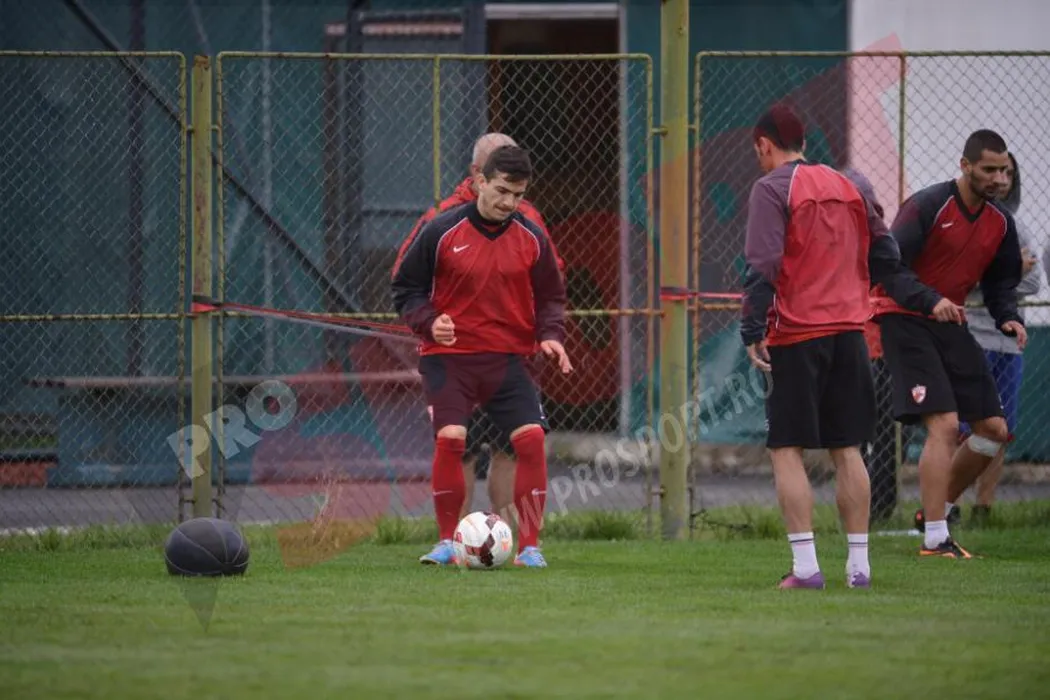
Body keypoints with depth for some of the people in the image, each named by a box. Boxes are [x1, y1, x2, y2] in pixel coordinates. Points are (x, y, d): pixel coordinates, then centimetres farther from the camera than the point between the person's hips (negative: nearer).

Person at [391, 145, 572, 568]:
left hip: (509, 358, 2)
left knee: (532, 438, -14)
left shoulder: (531, 239, 3)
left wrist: (550, 335, -7)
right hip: (449, 356, -2)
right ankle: (447, 542, -3)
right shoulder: (441, 232, -4)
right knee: (449, 438, -20)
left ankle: (529, 546, -2)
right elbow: (405, 287, 3)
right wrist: (428, 321, -16)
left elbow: (550, 298, 13)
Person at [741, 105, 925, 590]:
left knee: (786, 450, -2)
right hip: (849, 332, 6)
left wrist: (752, 331, -14)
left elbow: (762, 264, -16)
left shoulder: (771, 188, -6)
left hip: (796, 336, -6)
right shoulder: (847, 186, 13)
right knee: (847, 451, 10)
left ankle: (805, 566, -10)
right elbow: (884, 254, 15)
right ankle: (858, 564, 9)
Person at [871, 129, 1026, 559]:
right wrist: (931, 301, -35)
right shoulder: (927, 206, -16)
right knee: (945, 424, -20)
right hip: (904, 320, -8)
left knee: (995, 430, 4)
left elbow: (1000, 282, 15)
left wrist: (1008, 318, -6)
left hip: (950, 325, 8)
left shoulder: (1000, 223, 6)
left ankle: (937, 508, 22)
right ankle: (935, 539, -17)